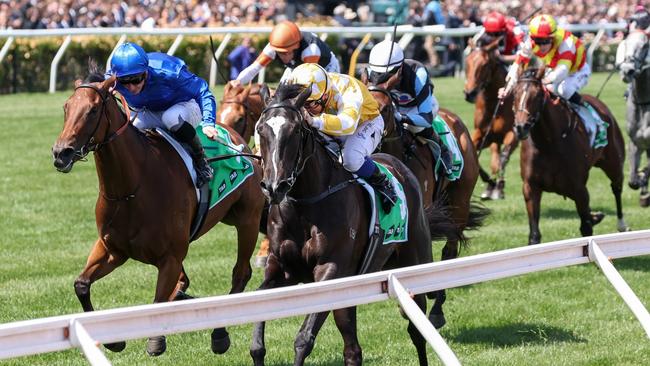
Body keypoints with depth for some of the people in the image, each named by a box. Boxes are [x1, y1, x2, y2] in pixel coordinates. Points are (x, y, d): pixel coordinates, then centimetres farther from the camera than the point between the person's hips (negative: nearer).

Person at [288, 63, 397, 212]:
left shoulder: (347, 90, -40)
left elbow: (348, 124, -58)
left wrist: (315, 121, -71)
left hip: (366, 123, -7)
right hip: (333, 130, 7)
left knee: (351, 158, -36)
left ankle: (382, 183, -9)